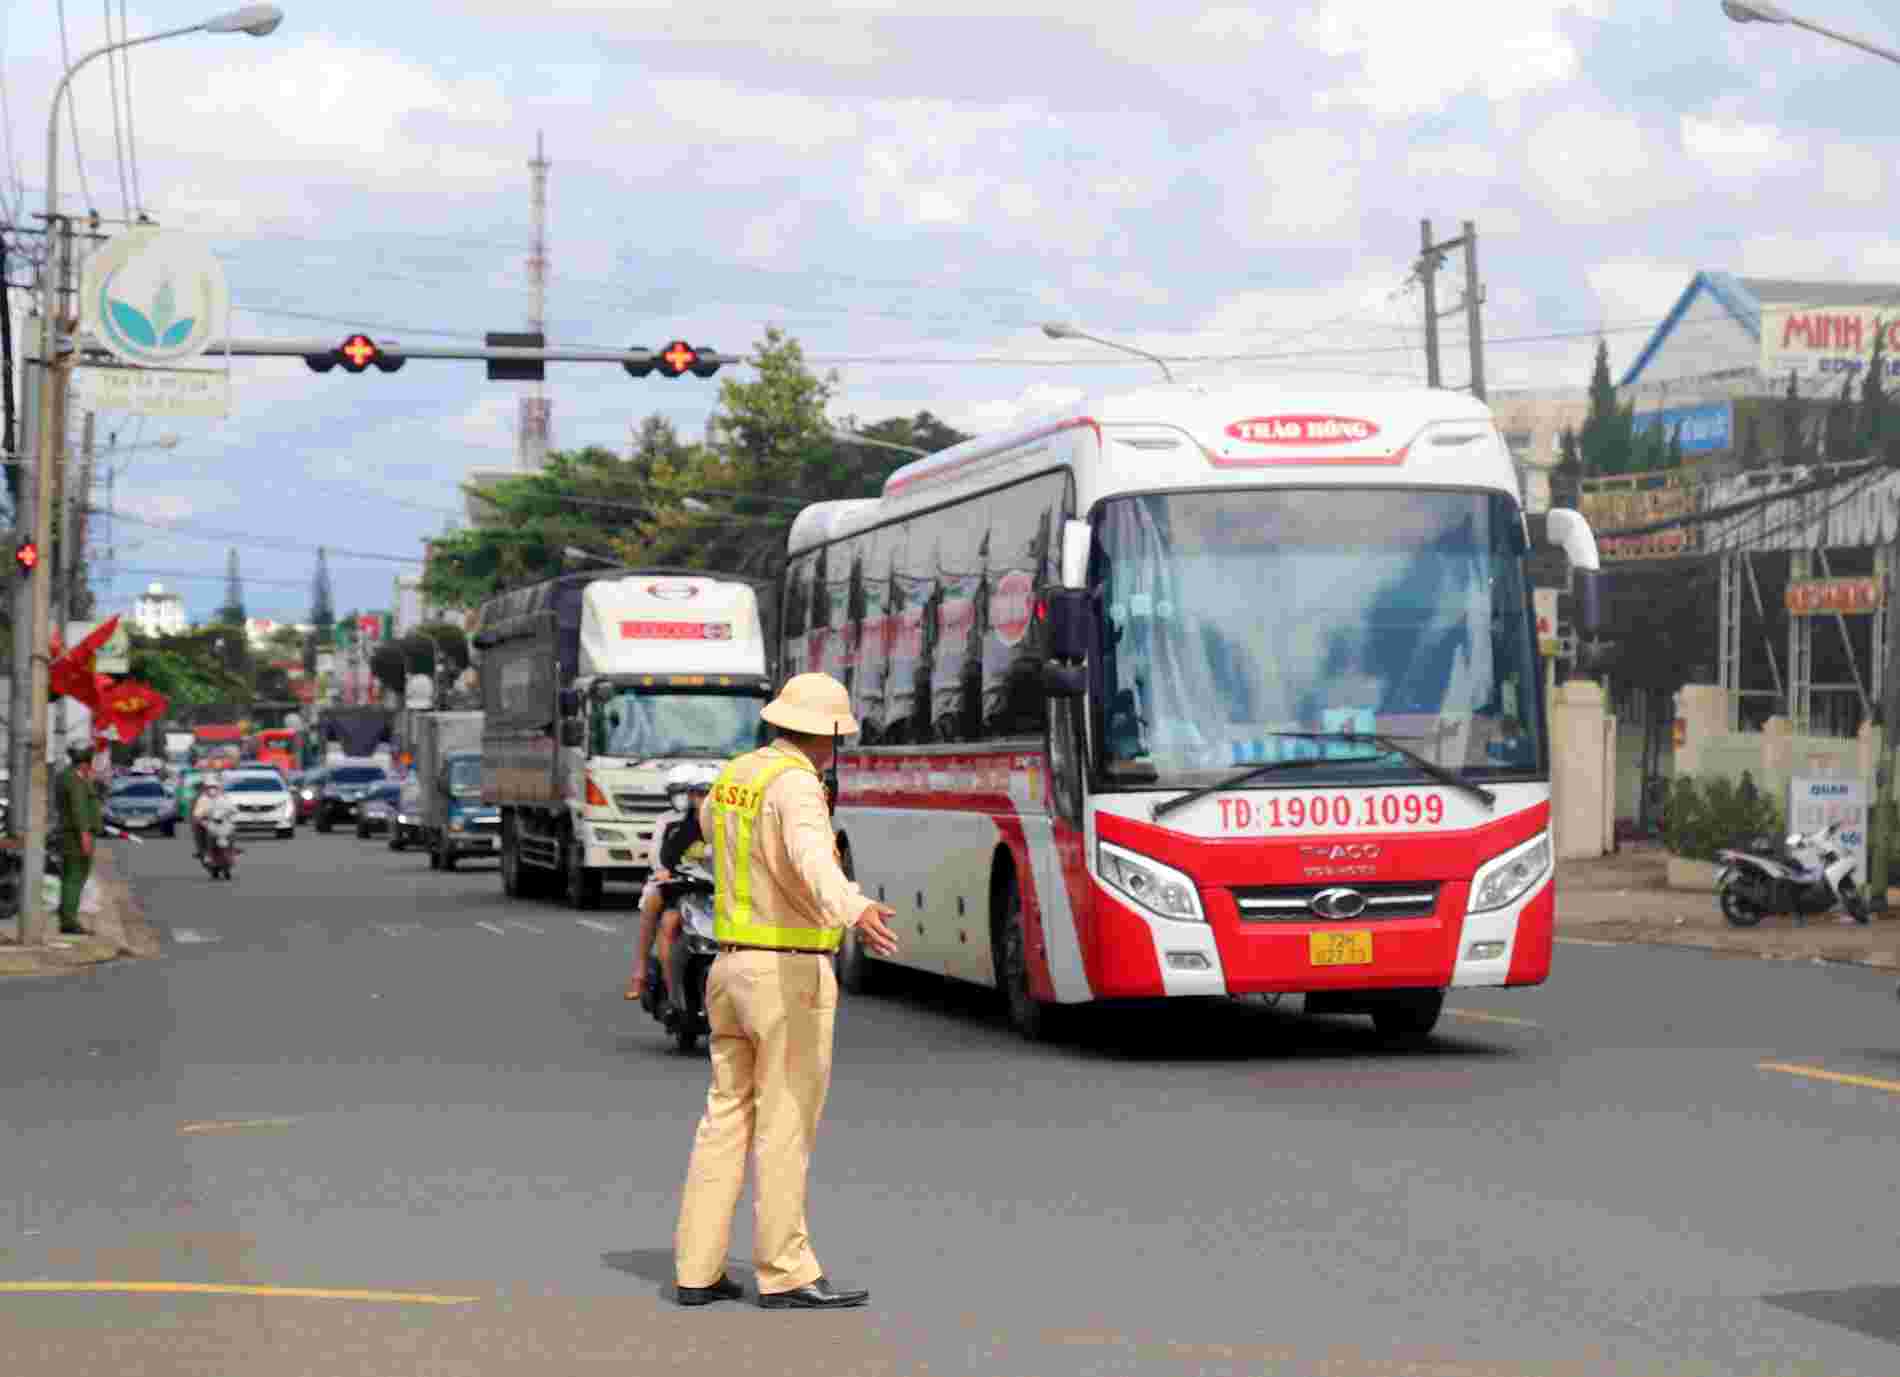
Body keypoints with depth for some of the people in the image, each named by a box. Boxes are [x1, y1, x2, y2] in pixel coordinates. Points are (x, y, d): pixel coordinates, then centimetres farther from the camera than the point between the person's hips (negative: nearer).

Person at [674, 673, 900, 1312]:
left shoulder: (737, 774, 11)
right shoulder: (795, 786, -17)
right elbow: (813, 859, -40)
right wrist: (856, 911, -58)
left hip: (735, 969, 8)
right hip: (790, 976, -8)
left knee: (728, 1120, 10)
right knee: (786, 1127, -3)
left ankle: (698, 1270, 10)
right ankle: (786, 1275, 1)